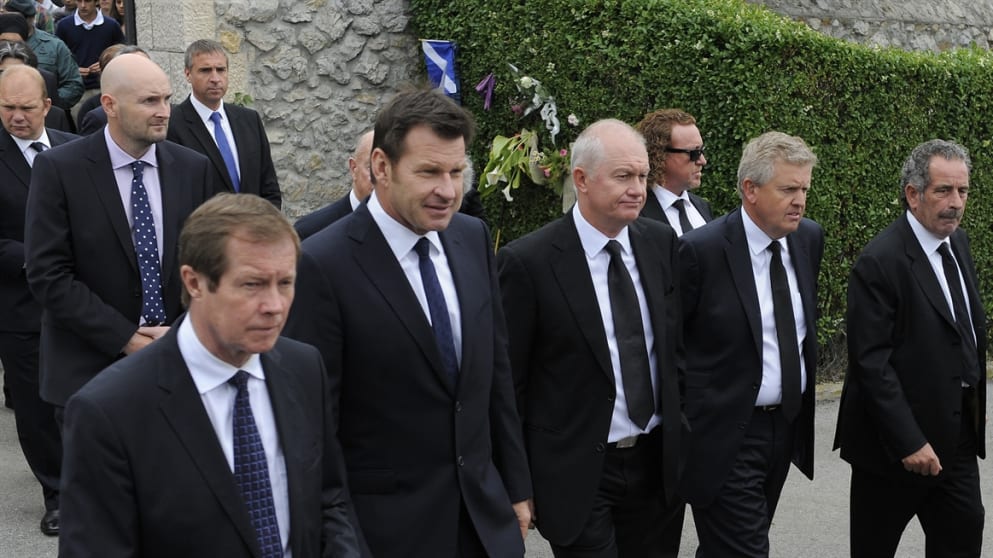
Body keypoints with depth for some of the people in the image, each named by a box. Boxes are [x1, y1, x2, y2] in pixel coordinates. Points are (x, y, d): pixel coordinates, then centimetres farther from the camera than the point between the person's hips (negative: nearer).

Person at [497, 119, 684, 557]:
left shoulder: (660, 242, 3)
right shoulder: (528, 261, -13)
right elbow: (508, 383, -8)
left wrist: (684, 432, 11)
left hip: (654, 460, 5)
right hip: (577, 472, -5)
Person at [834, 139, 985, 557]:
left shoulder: (958, 243, 6)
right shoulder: (880, 263, -19)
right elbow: (871, 362, -21)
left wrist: (976, 405, 12)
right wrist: (908, 442, -22)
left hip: (957, 435, 7)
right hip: (895, 442, -7)